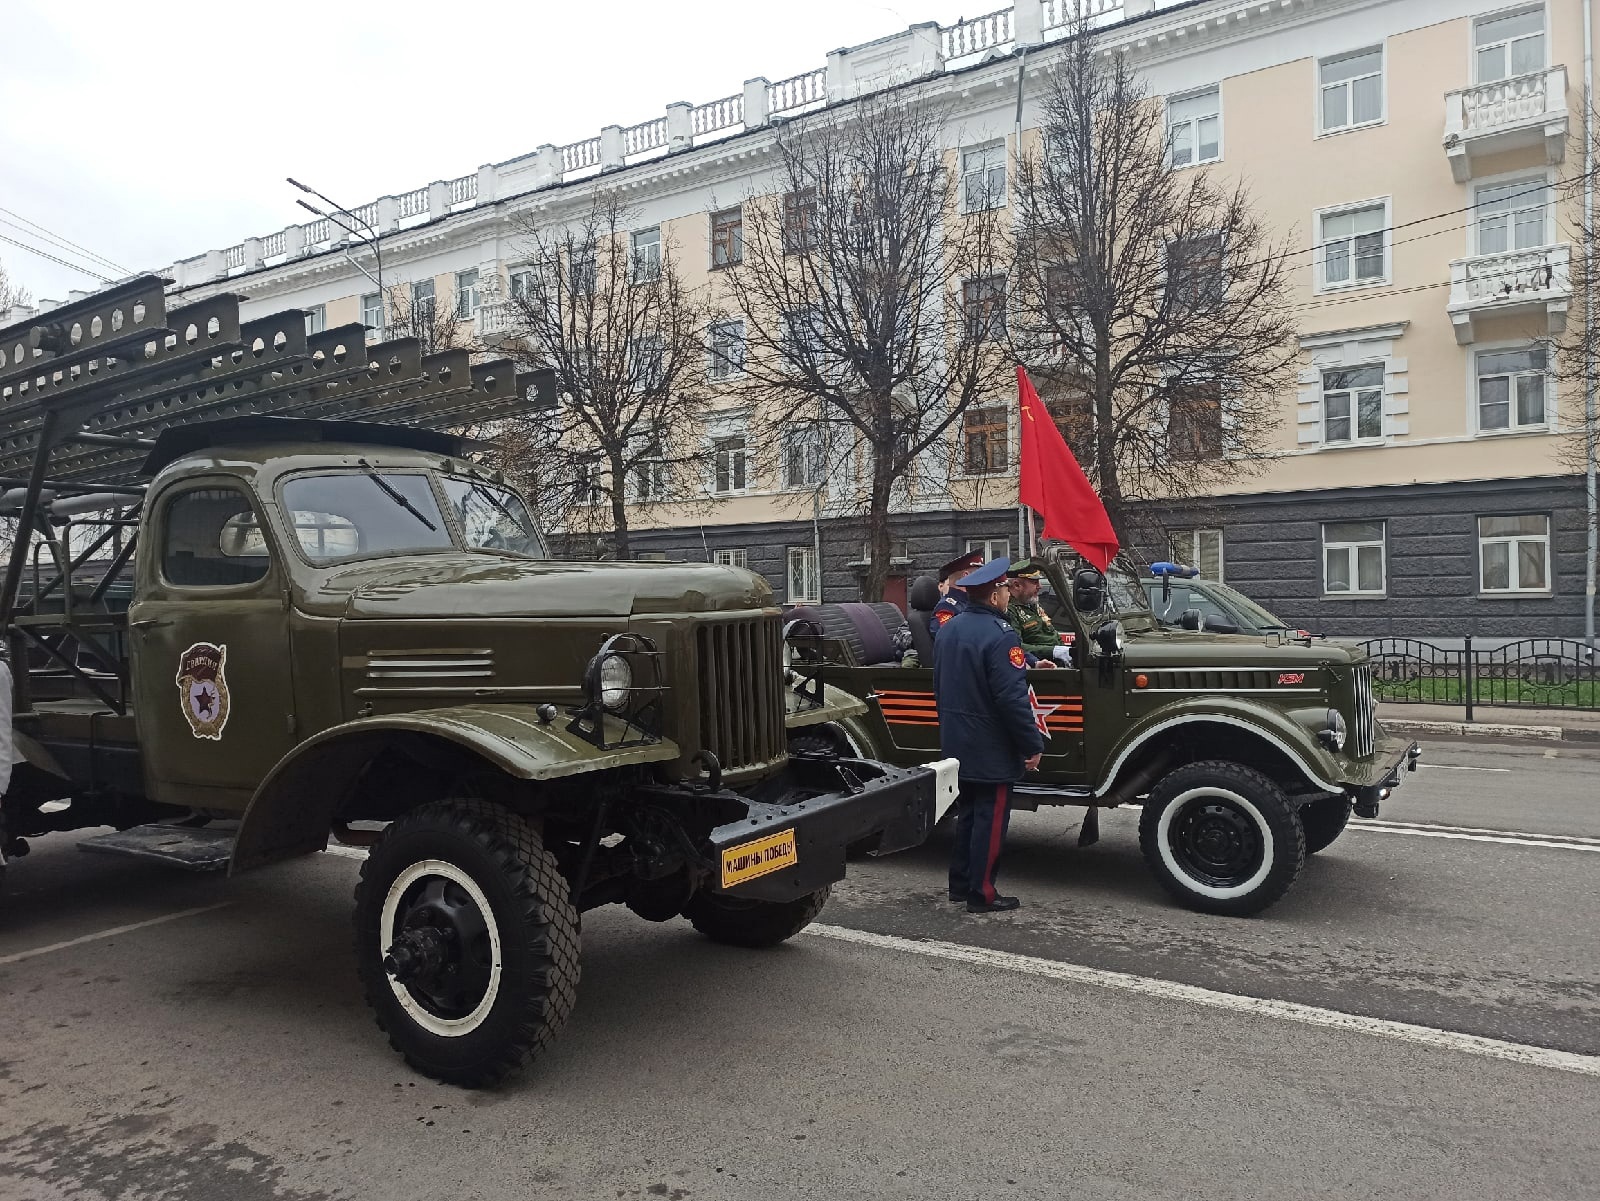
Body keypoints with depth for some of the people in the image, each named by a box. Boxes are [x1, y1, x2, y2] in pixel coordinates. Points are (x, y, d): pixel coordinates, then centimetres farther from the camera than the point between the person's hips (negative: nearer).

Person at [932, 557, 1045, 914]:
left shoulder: (949, 628, 6)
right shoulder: (999, 634, -21)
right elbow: (1013, 698, -24)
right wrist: (1033, 745, -16)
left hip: (957, 744, 8)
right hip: (991, 749, -8)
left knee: (967, 814, 19)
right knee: (990, 821, 2)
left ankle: (959, 884, 27)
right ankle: (981, 895, 9)